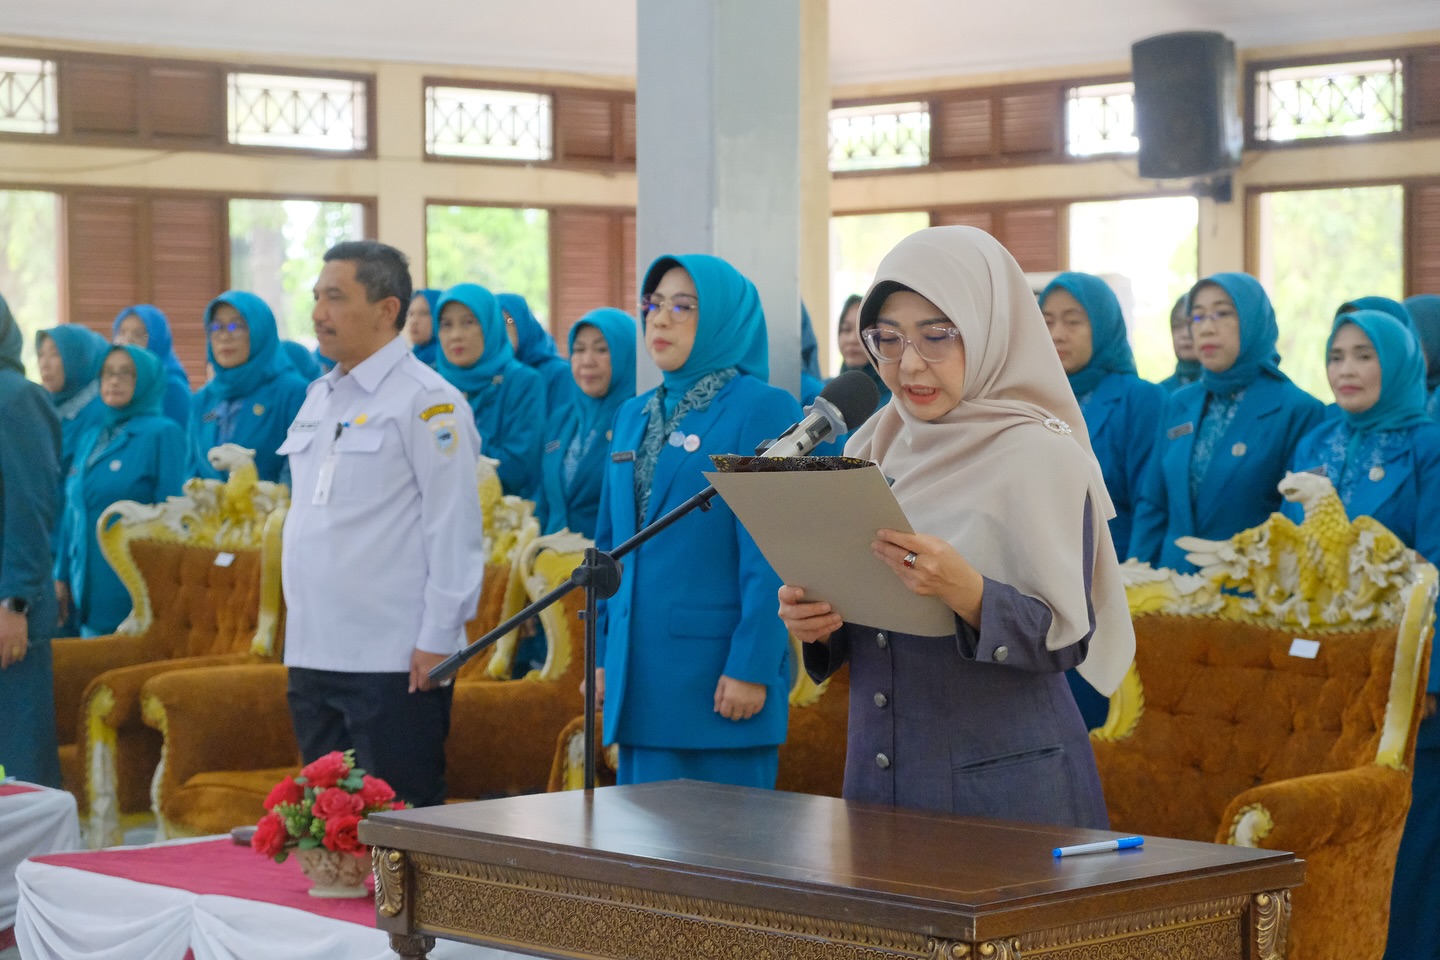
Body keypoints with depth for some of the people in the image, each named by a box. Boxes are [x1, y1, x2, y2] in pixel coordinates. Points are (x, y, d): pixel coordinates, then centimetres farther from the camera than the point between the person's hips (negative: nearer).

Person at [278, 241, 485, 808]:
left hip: (394, 661, -8)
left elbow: (455, 528, -13)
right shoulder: (319, 398, 16)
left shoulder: (426, 402, -9)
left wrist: (437, 639, -16)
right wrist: (296, 633, 19)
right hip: (313, 654, 8)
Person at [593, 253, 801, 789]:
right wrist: (601, 655, 14)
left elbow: (770, 557, -12)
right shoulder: (634, 417, 16)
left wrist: (752, 667, -16)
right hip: (641, 675, 7)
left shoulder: (763, 411, -6)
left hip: (717, 674, -7)